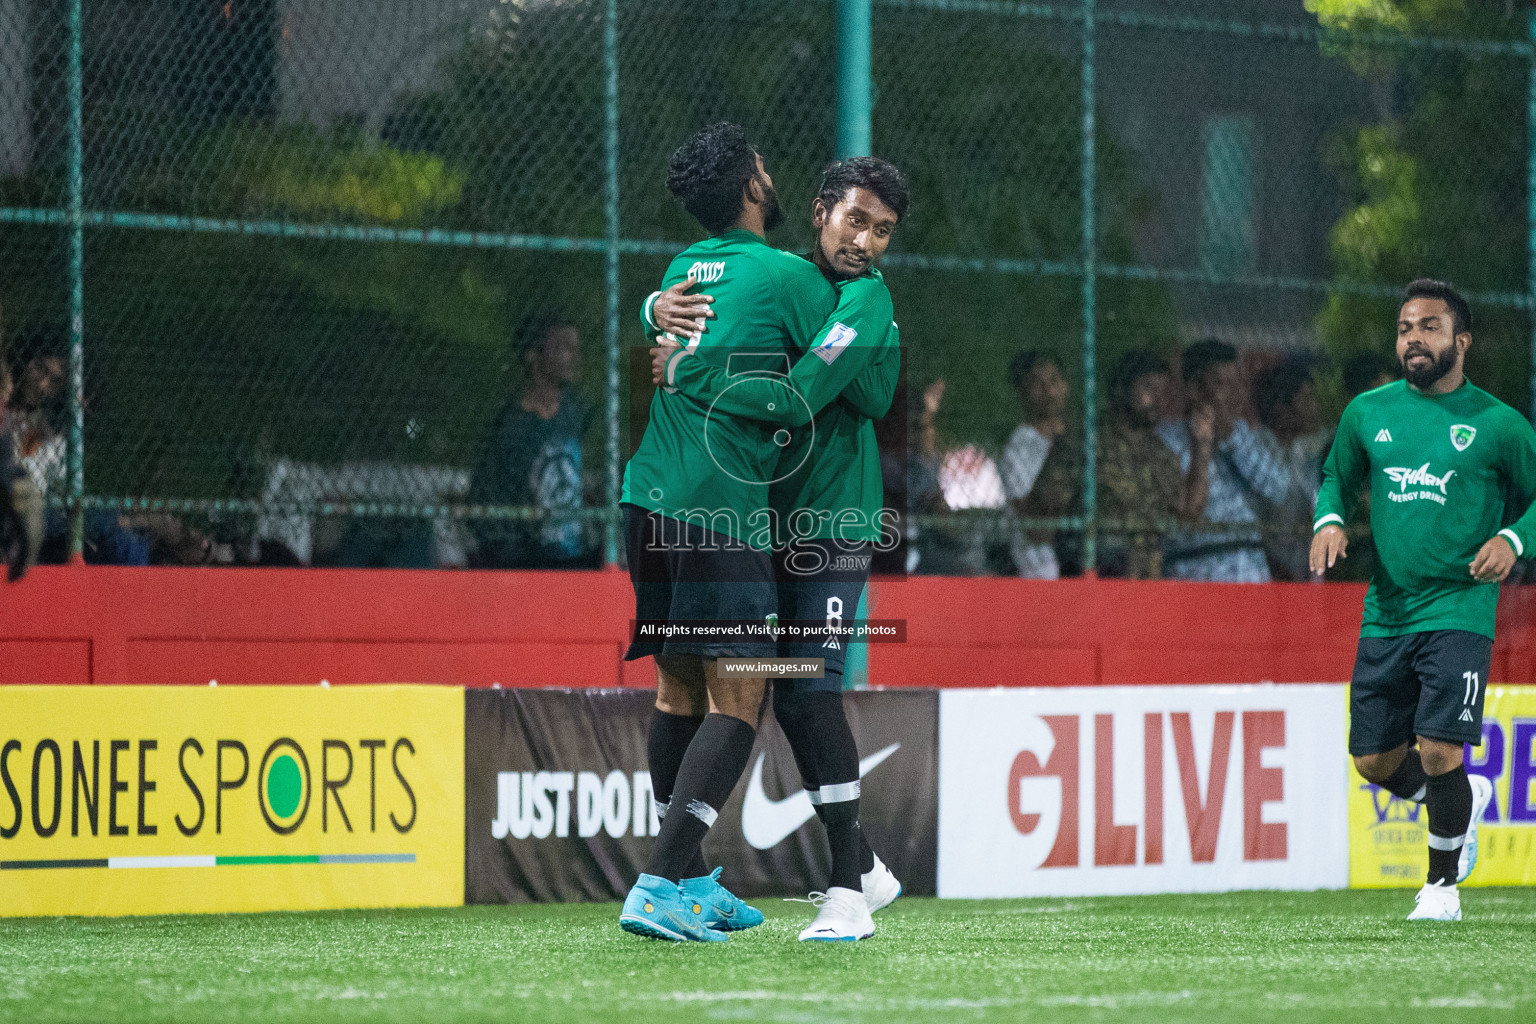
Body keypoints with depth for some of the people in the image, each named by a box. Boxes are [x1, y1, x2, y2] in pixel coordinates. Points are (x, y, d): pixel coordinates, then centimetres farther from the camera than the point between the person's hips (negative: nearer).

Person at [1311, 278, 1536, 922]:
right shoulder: (1367, 413, 7)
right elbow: (1337, 476, 22)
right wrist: (1330, 520, 1)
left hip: (1459, 610, -4)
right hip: (1385, 614, 4)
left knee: (1437, 752, -14)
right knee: (1375, 761, 5)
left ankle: (1442, 886, 7)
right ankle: (1467, 799, 35)